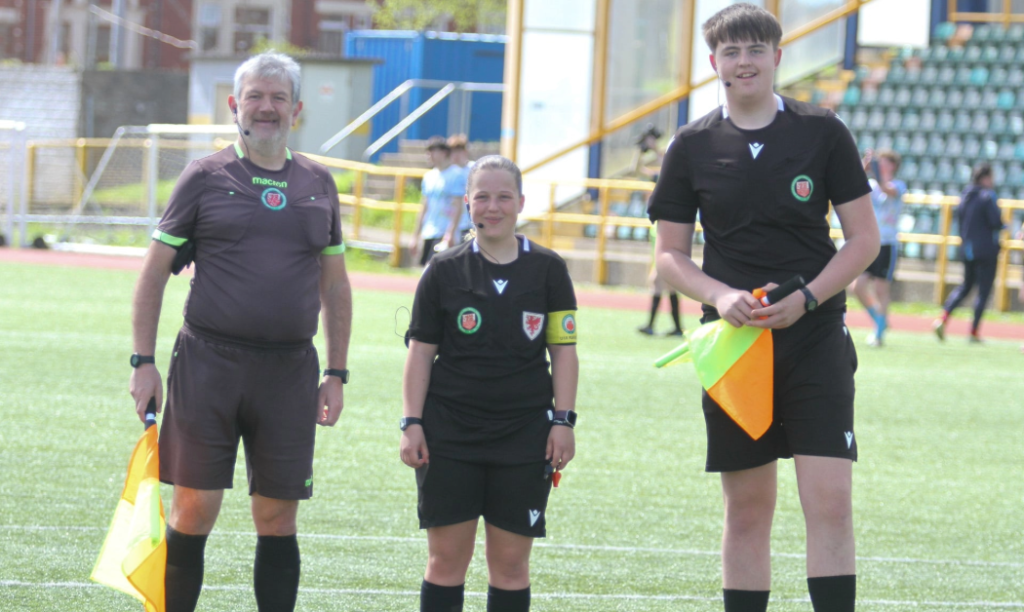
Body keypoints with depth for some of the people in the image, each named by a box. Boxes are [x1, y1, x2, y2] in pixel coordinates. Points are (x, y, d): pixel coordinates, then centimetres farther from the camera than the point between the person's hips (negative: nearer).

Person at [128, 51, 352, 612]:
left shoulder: (318, 184, 12)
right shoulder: (206, 177, 3)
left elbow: (334, 283, 19)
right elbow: (154, 273, 4)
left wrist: (336, 374, 13)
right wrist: (142, 362, -2)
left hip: (289, 370, 3)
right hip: (209, 361, -3)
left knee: (278, 518, 4)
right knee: (195, 508, -5)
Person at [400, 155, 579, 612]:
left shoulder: (547, 270, 4)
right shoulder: (444, 271, 4)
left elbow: (564, 351, 7)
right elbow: (420, 353, 5)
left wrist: (564, 420, -1)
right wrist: (411, 423, -1)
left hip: (525, 433, 0)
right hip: (449, 432, 0)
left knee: (510, 560, 1)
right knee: (446, 557, 0)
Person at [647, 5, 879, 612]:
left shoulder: (823, 132, 0)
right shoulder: (693, 146, 5)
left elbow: (865, 238, 2)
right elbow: (670, 253, 8)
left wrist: (807, 298, -12)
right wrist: (719, 295, -11)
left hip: (816, 339, -2)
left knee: (830, 504, -11)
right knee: (748, 510, 6)